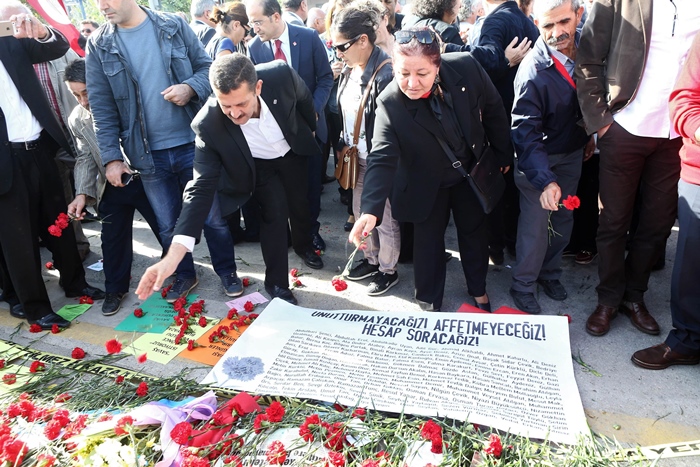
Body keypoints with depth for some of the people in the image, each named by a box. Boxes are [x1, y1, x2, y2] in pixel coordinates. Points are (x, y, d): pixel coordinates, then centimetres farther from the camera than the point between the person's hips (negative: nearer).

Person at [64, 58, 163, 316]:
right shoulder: (76, 119, -1)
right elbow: (85, 158, 3)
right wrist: (83, 193, -9)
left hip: (144, 178, -3)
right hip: (111, 188, 4)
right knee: (113, 239, 9)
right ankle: (115, 289, 27)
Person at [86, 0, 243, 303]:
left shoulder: (174, 26, 0)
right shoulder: (98, 47, 2)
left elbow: (207, 67, 4)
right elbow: (102, 109, 1)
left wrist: (190, 87, -17)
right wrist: (111, 157, -4)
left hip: (192, 143, -1)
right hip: (148, 154, 1)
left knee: (212, 215, 8)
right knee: (168, 225, 12)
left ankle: (226, 271, 28)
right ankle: (184, 275, 33)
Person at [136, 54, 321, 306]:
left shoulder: (281, 75, -37)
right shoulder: (208, 124, -38)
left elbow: (304, 99, -13)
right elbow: (202, 187, -38)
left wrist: (311, 130, 8)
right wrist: (173, 256, -46)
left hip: (293, 153, 2)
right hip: (258, 165, -2)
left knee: (302, 205, 17)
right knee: (274, 210, -14)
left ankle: (305, 245, 51)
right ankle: (276, 282, 9)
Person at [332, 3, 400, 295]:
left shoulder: (386, 74, -24)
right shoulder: (349, 70, 3)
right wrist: (343, 146, 13)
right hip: (357, 158, 9)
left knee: (385, 218, 8)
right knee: (361, 212, 21)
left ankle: (388, 271, 28)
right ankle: (371, 259, 41)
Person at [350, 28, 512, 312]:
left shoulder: (466, 68, -24)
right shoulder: (389, 104, -29)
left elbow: (493, 110, -8)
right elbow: (382, 159, -35)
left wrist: (504, 154, 3)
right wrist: (371, 210, -48)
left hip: (472, 171, 3)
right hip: (428, 184, -2)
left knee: (474, 232, 20)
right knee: (429, 240, 10)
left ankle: (478, 290, 45)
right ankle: (429, 302, 34)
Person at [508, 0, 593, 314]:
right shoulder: (533, 70, -27)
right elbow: (525, 133, -30)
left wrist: (590, 134, 13)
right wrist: (545, 180, -40)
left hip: (573, 153, 6)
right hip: (538, 158, -6)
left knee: (563, 219, 16)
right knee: (535, 226, -1)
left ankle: (550, 274, 38)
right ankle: (523, 287, 20)